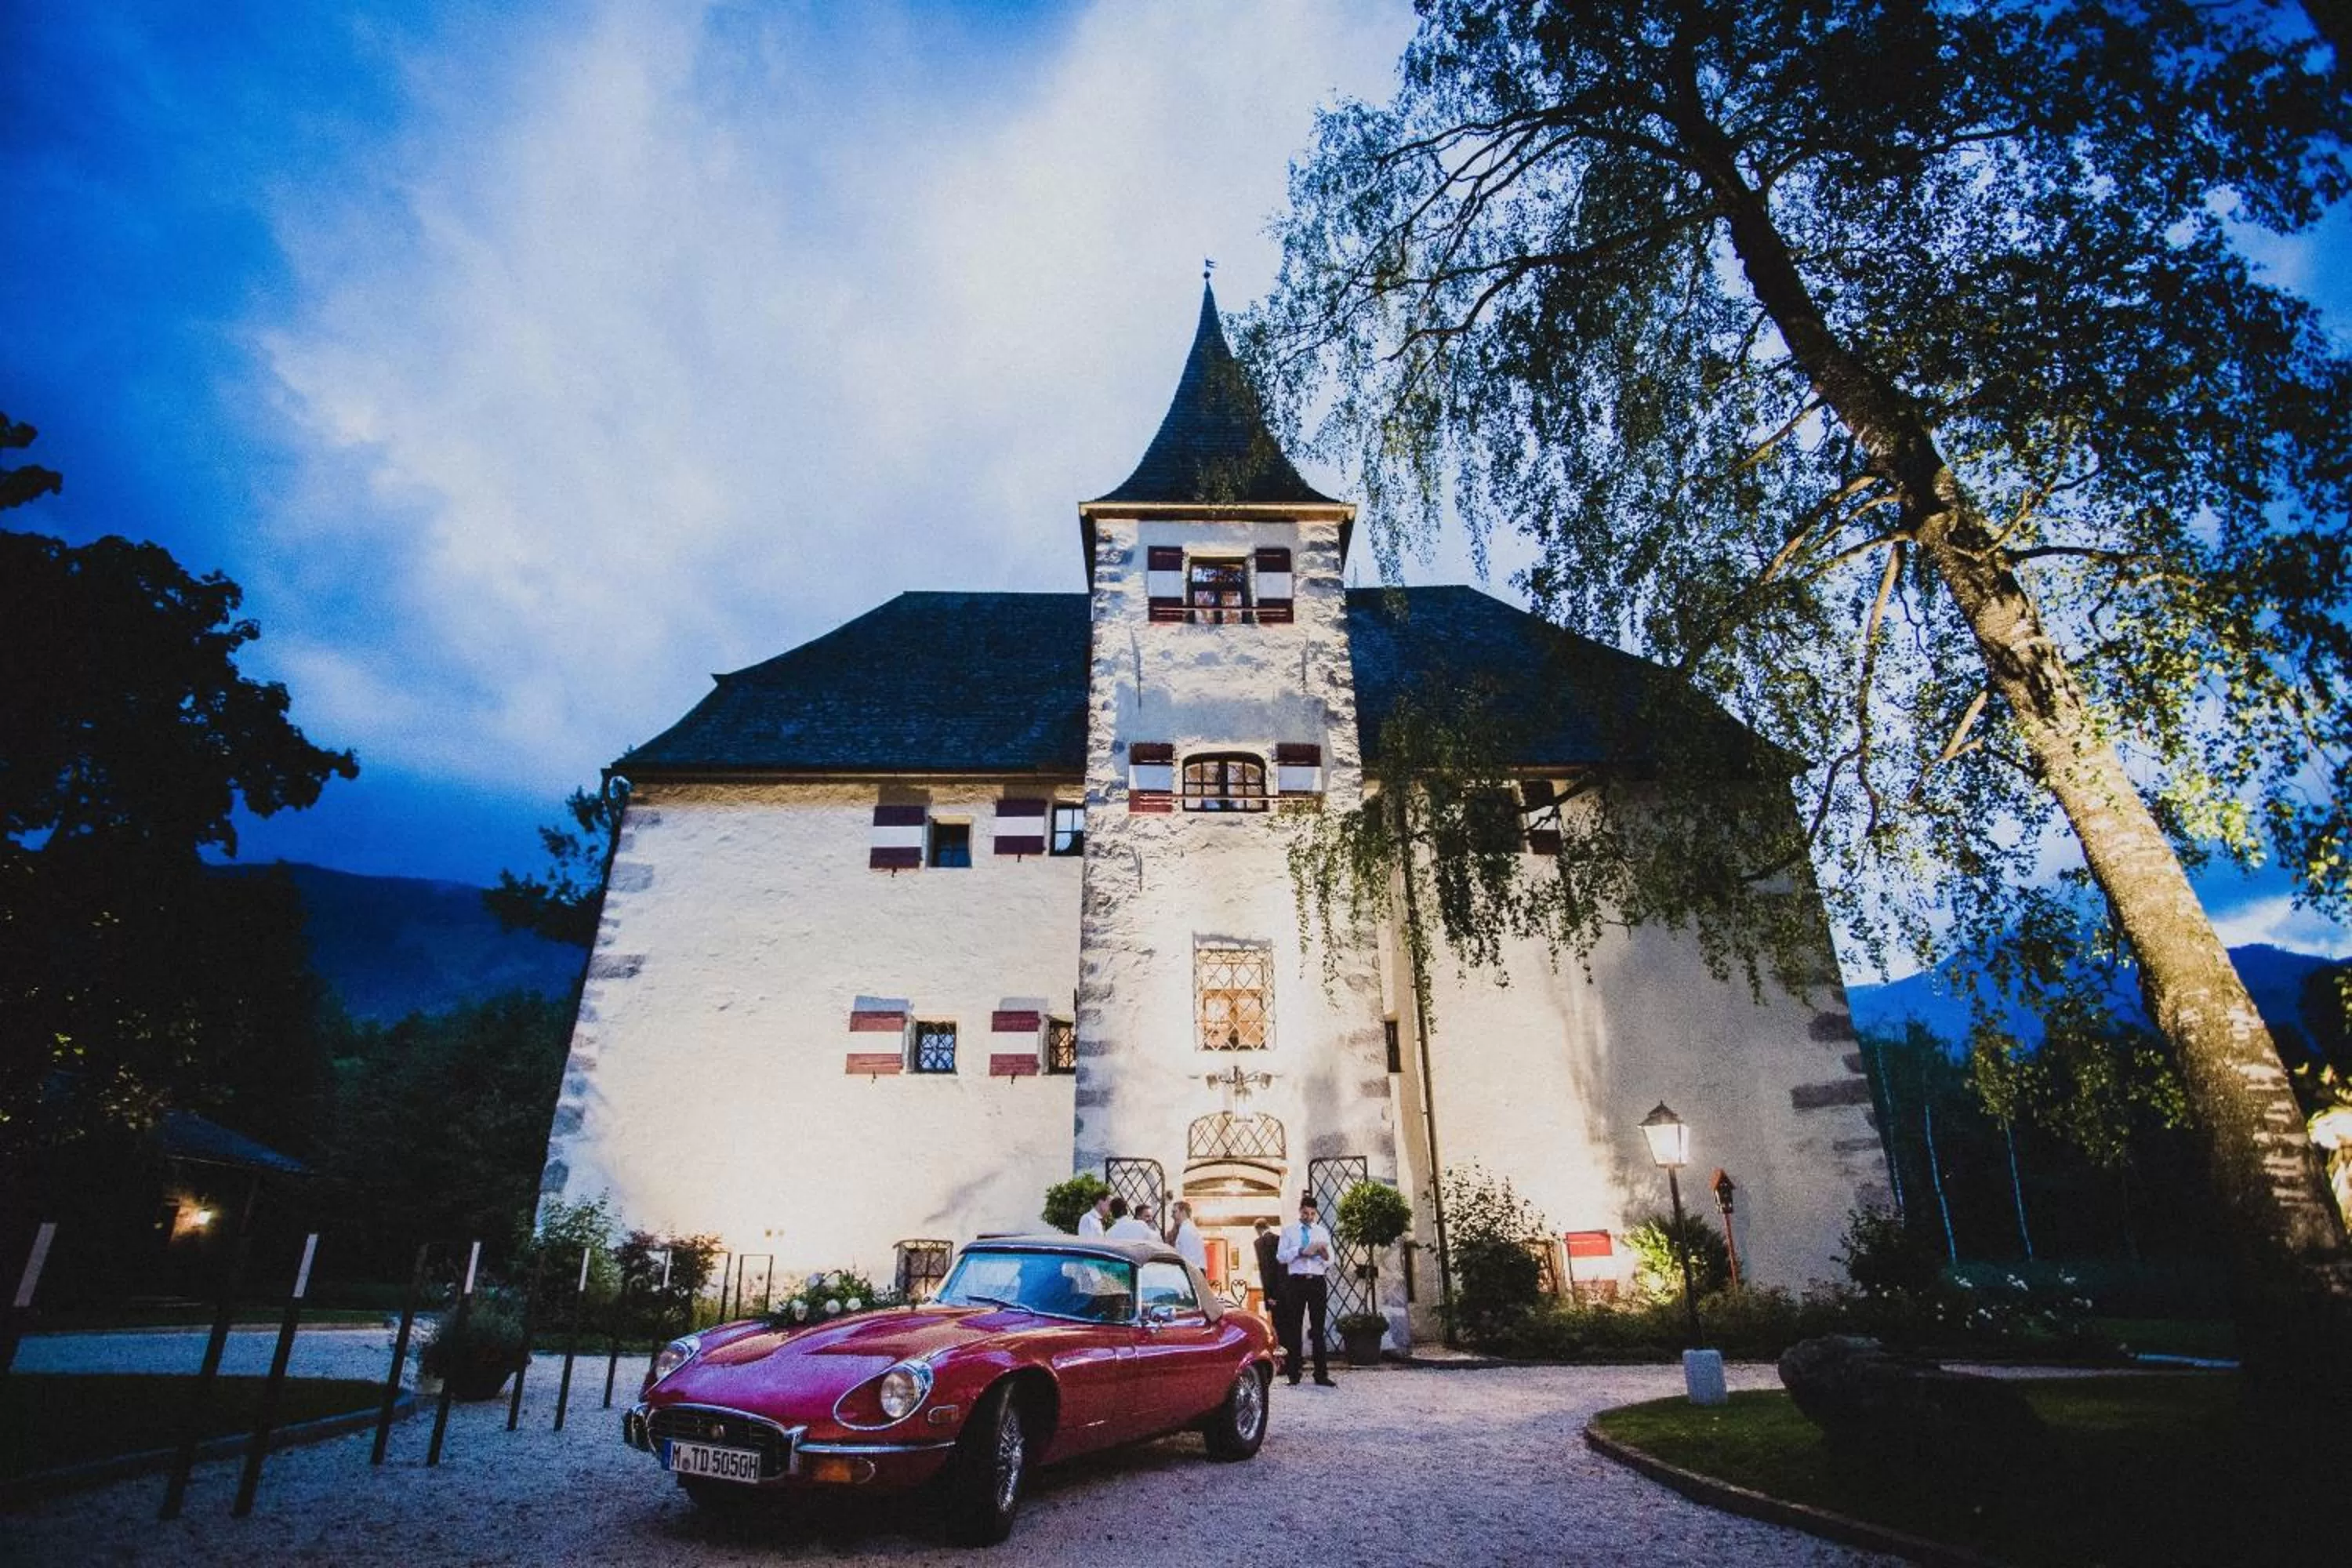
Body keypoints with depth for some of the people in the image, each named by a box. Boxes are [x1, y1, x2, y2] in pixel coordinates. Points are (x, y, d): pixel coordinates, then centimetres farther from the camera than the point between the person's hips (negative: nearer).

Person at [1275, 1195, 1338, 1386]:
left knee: (1318, 1329, 1)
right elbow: (1280, 1256, 0)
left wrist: (1325, 1256, -12)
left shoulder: (1322, 1232, 16)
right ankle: (1294, 1375, 6)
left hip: (1318, 1282, 2)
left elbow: (1329, 1263, 11)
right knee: (1294, 1328, 0)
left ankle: (1321, 1375, 4)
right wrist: (1300, 1251, -14)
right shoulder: (1288, 1231, 11)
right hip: (1296, 1282, -1)